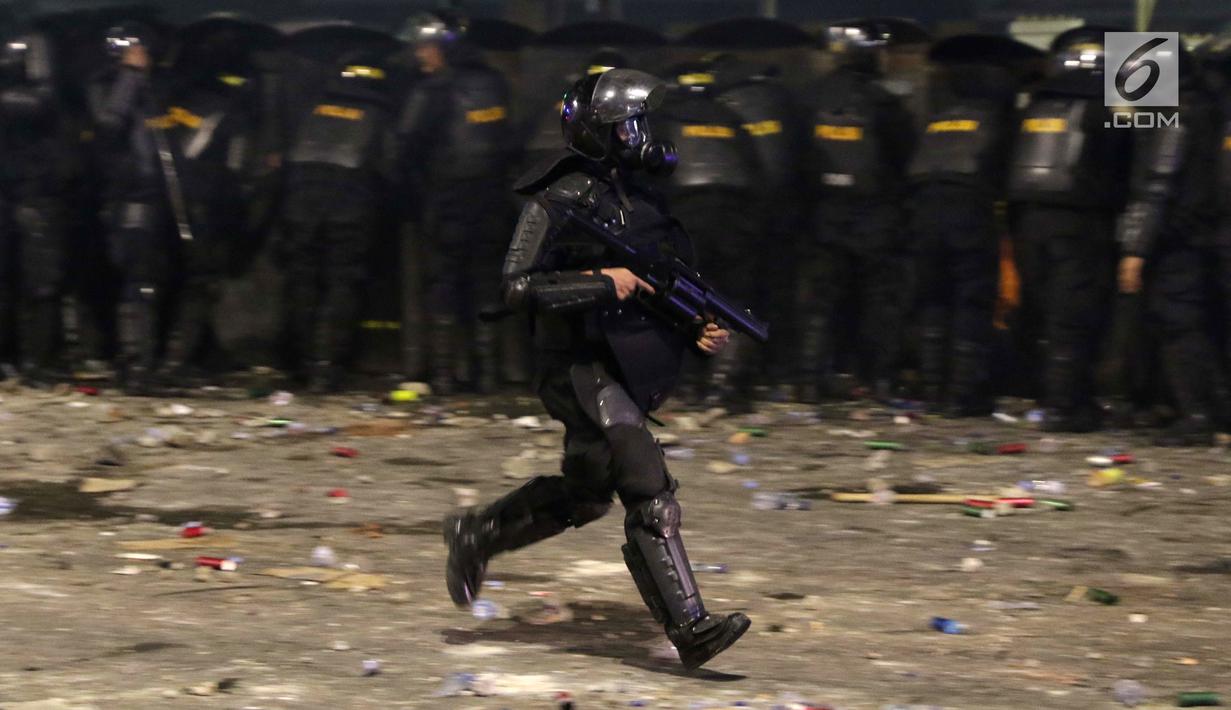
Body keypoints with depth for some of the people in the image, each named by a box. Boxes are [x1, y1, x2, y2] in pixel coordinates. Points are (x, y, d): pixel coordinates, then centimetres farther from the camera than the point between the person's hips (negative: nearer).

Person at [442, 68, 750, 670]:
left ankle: (475, 536, 39)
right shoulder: (562, 201, -13)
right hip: (584, 370, -9)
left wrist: (701, 330, 3)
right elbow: (519, 288, -19)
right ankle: (690, 630, -15)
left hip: (630, 370, 9)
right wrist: (603, 283, -23)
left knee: (583, 495, 21)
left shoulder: (639, 197, 11)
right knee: (651, 498, -16)